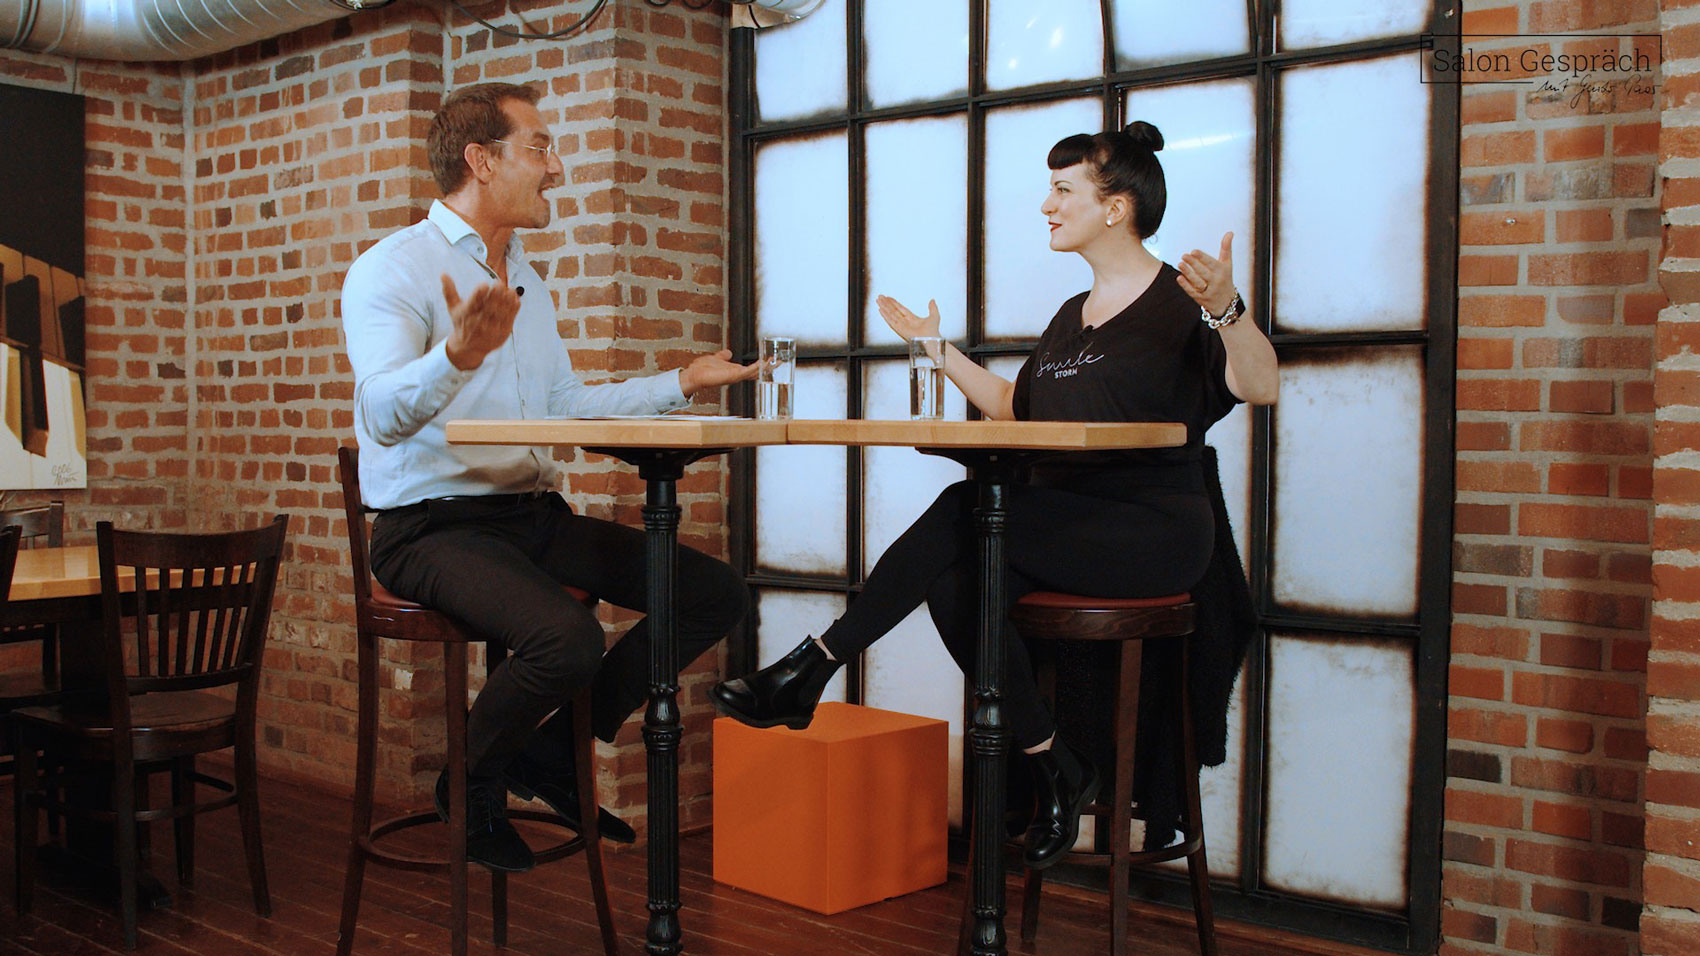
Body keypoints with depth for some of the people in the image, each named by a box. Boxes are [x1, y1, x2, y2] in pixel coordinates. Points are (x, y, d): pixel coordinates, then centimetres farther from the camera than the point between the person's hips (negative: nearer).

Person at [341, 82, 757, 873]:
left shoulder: (524, 279, 21)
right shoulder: (390, 270, -7)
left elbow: (565, 406, 24)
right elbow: (386, 415, -23)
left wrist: (683, 383, 21)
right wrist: (458, 355, -42)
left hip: (536, 517, 8)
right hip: (433, 524, -8)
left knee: (715, 591, -5)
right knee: (568, 639, -34)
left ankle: (555, 752, 8)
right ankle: (471, 786, -2)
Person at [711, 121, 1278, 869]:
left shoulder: (1180, 304, -3)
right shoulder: (1071, 317, 21)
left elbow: (1260, 387, -18)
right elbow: (1016, 409, 30)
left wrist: (1229, 311, -36)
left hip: (1153, 533, -7)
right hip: (1068, 533, 7)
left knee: (965, 510, -28)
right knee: (955, 575, -24)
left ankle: (813, 668, -20)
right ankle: (1052, 771, -16)